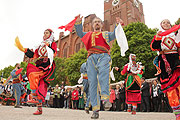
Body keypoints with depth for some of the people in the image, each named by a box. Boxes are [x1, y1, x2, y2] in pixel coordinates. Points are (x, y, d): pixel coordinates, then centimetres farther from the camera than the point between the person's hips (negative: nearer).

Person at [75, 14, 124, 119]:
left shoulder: (106, 34, 31)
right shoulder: (88, 35, 35)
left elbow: (115, 34, 16)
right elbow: (79, 33, 23)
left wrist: (119, 25, -1)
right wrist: (78, 23, 10)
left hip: (103, 56, -1)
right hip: (92, 57, 2)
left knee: (103, 73, -34)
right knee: (92, 82, -10)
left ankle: (105, 98, -38)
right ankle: (95, 108, -10)